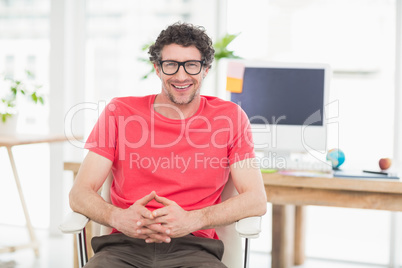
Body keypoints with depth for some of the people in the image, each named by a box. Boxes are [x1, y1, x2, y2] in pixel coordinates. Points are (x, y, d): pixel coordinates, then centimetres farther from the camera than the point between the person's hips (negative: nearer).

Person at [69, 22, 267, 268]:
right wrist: (119, 218, -19)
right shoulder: (119, 113, 9)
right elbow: (80, 194, 4)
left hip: (193, 248, 0)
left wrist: (191, 220, -17)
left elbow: (257, 200, -1)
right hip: (125, 246, 0)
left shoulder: (230, 117, 7)